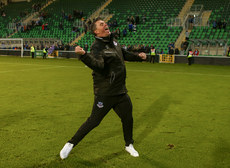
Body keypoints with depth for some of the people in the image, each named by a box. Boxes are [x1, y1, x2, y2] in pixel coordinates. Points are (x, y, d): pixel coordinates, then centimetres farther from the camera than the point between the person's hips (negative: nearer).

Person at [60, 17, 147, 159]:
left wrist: (137, 56, 23)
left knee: (128, 119, 15)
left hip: (121, 90, 8)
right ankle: (71, 144, 15)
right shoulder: (97, 47, -18)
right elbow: (98, 64, -39)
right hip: (105, 93, -7)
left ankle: (129, 145, 39)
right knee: (93, 121, -4)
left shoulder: (113, 40, 9)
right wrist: (84, 55, -55)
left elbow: (124, 54, 28)